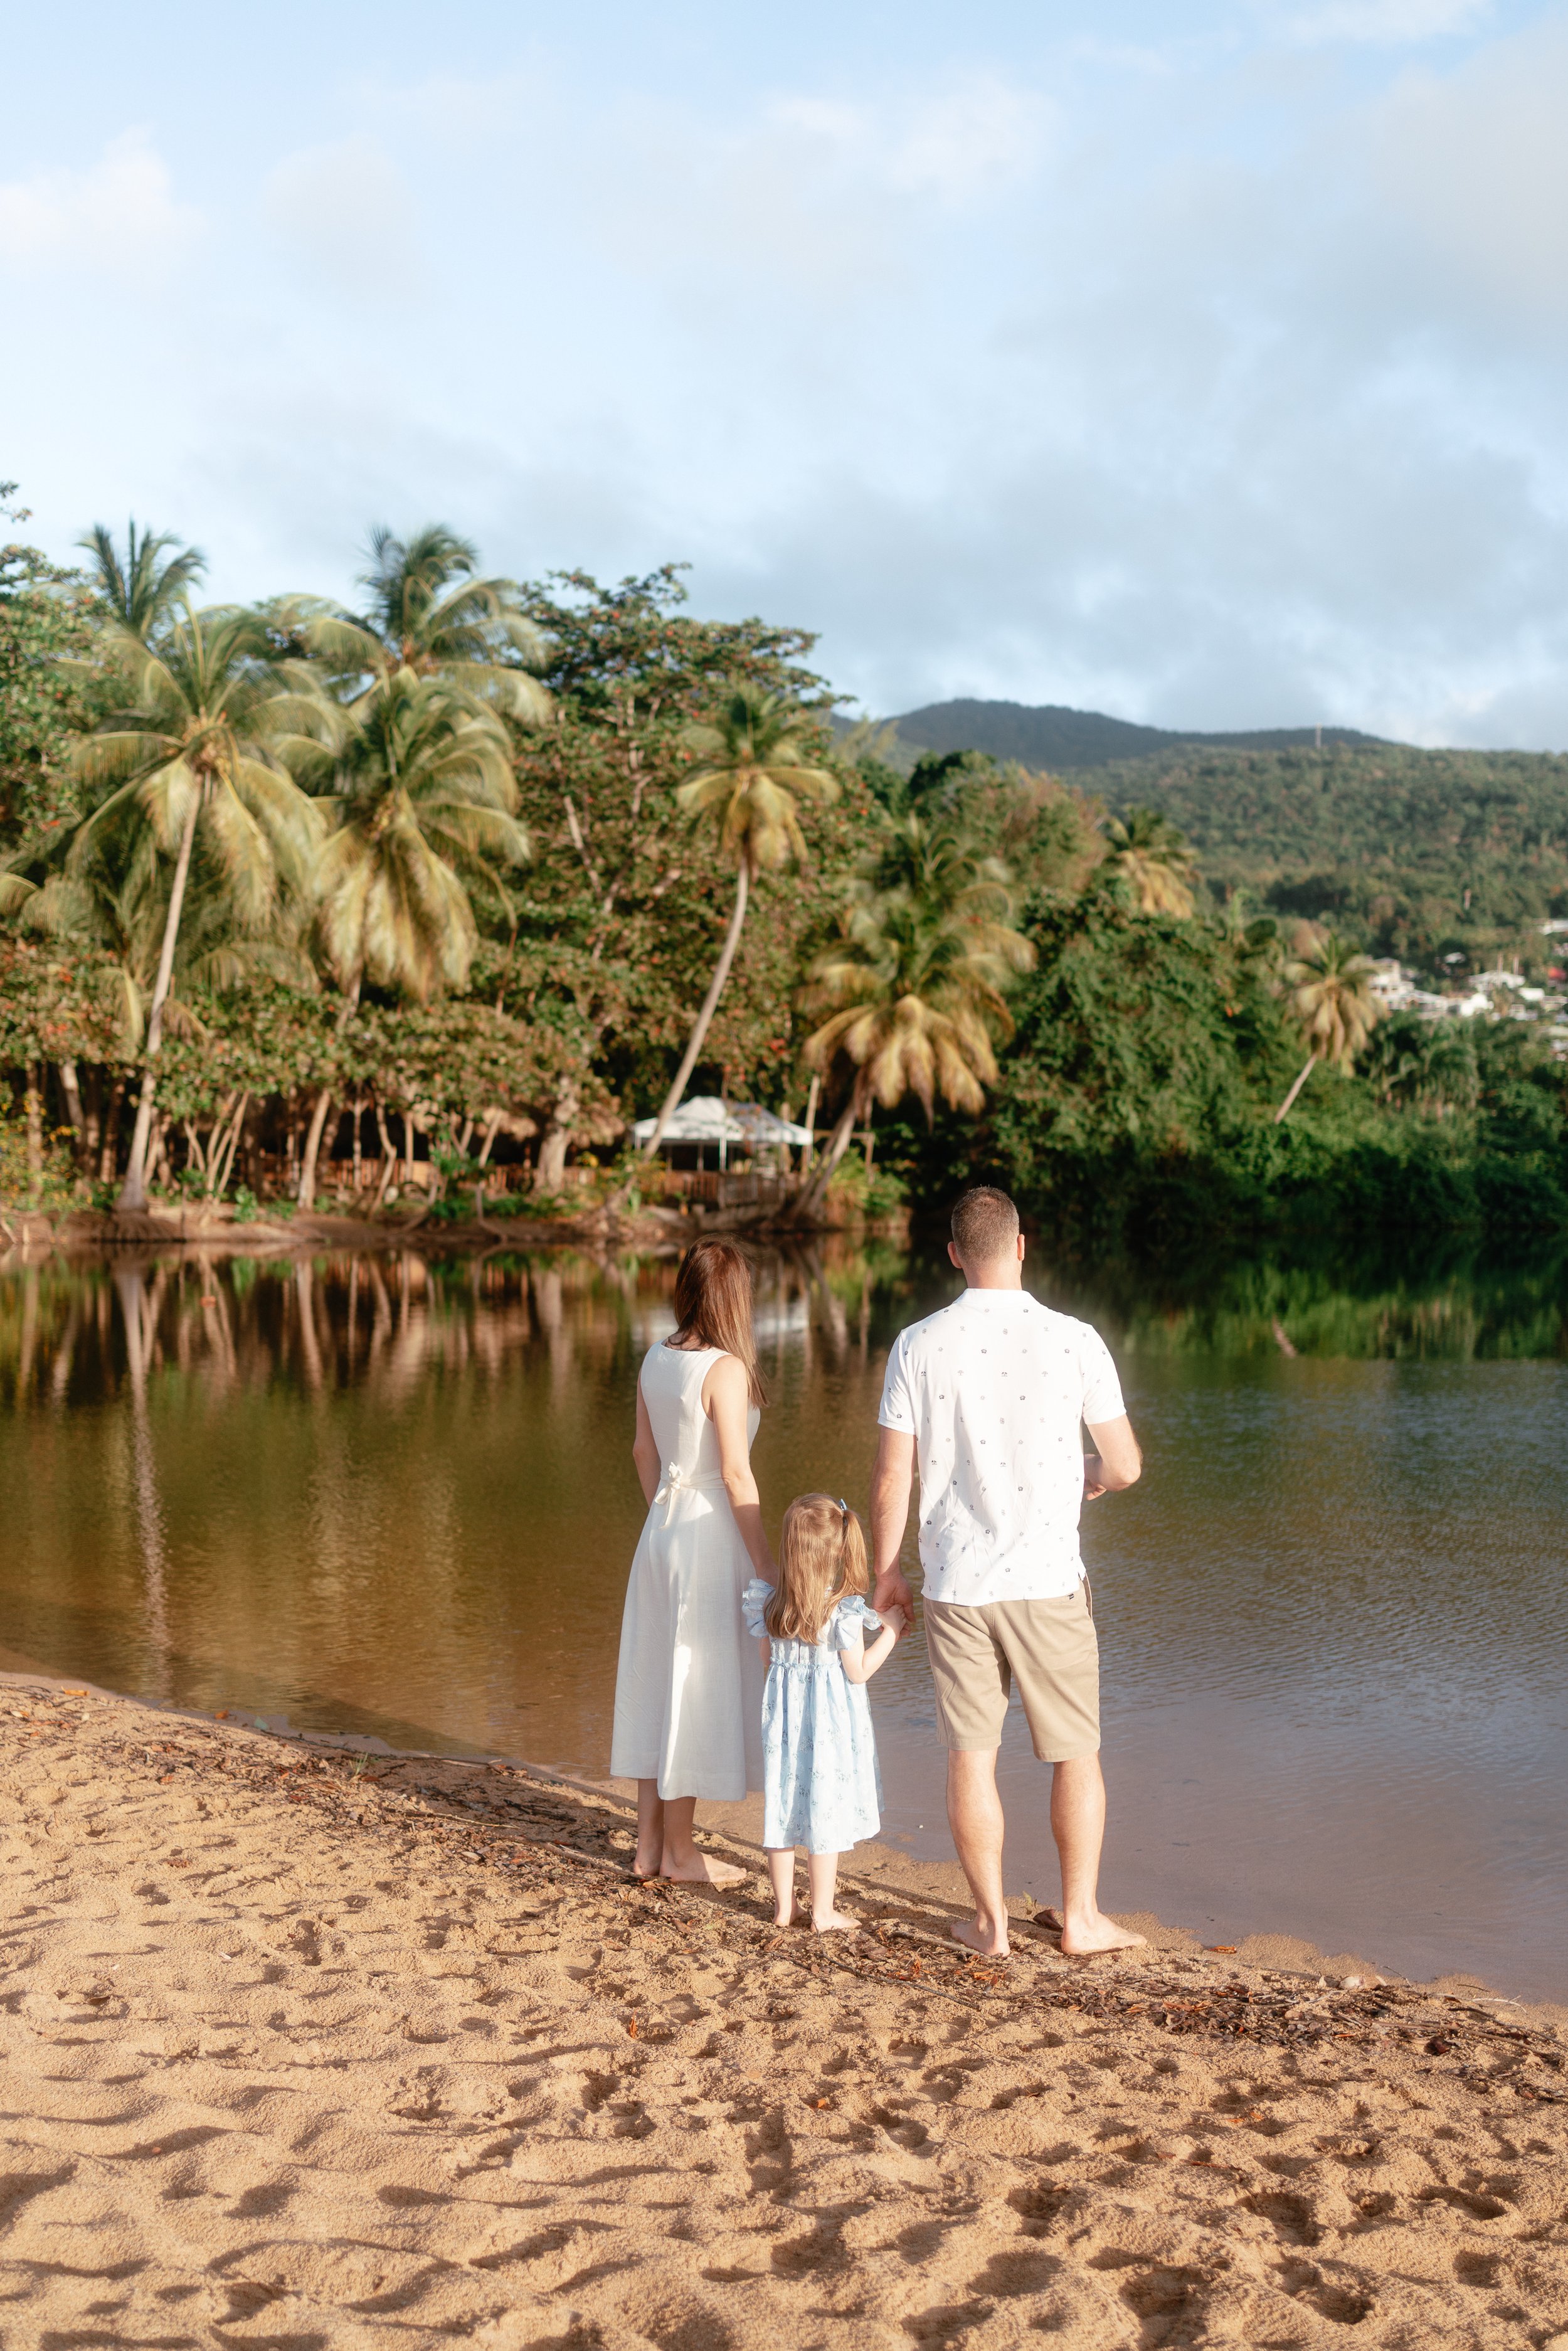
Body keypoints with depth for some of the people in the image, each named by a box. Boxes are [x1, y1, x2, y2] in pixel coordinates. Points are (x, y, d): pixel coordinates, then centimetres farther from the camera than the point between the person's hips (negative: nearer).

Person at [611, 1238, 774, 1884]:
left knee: (658, 1683, 14)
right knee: (698, 1688, 3)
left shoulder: (656, 1360, 6)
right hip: (710, 1538, -8)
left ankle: (650, 1842, 22)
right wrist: (766, 1565, -12)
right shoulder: (725, 1369, -17)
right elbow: (735, 1474, -18)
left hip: (661, 1530, 8)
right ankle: (680, 1851, 13)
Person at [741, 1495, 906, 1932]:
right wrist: (891, 1632, -1)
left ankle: (784, 1905, 23)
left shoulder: (769, 1604, -4)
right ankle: (823, 1913, 12)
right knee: (825, 1812, 4)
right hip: (831, 1723, -4)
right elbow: (858, 1672, -11)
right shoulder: (845, 1609, -17)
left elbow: (769, 1660, 7)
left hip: (784, 1715, 4)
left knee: (783, 1806, 13)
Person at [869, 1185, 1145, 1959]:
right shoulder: (1075, 1341, -8)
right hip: (1048, 1581, -1)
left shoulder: (918, 1345, -5)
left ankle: (991, 1922, 18)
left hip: (954, 1584, 1)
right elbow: (1126, 1465, -1)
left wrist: (886, 1572, 10)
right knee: (1076, 1754, 14)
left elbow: (890, 1478, -3)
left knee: (971, 1757, 9)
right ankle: (1081, 1917, 21)